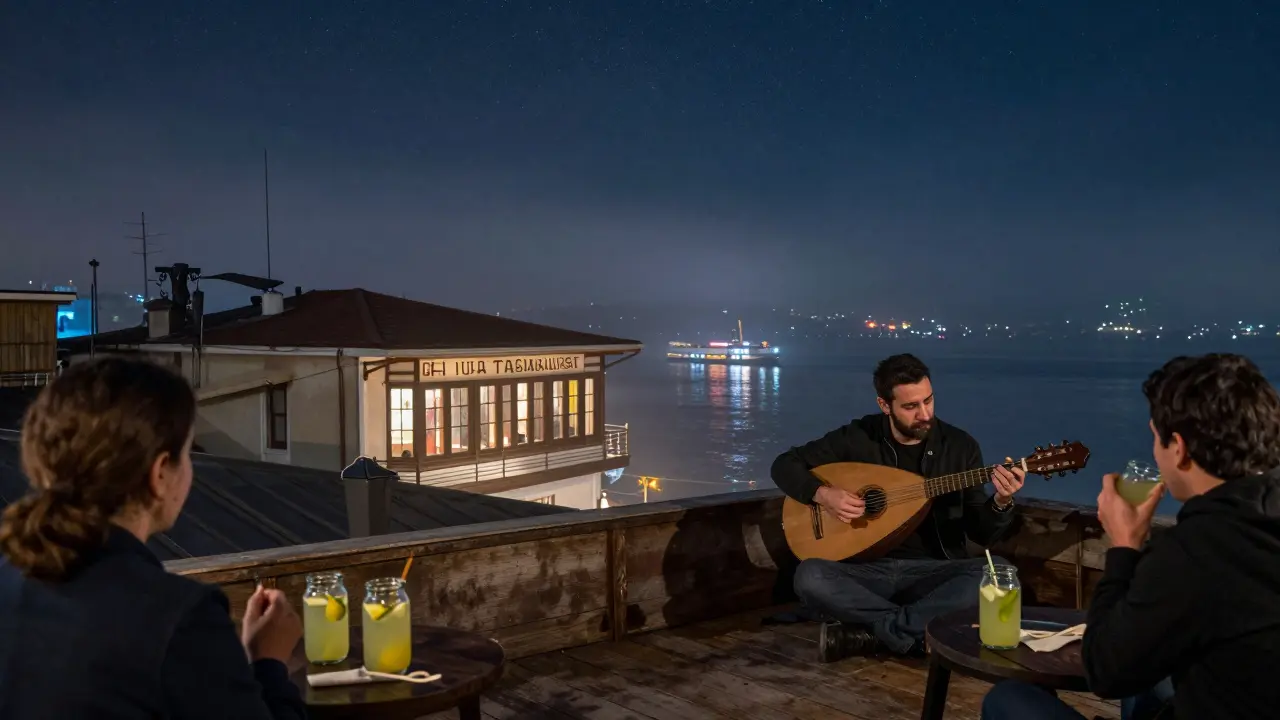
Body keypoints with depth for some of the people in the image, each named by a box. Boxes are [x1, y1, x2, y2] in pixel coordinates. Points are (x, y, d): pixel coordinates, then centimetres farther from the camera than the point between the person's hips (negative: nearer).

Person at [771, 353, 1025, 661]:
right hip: (868, 569, 0)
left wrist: (1001, 502, -20)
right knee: (810, 577, -31)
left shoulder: (960, 446, -1)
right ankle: (922, 632, -24)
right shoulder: (858, 437, -2)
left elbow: (982, 533, 2)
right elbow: (785, 465, 4)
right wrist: (822, 493, -14)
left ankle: (868, 633, -26)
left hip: (934, 571, 1)